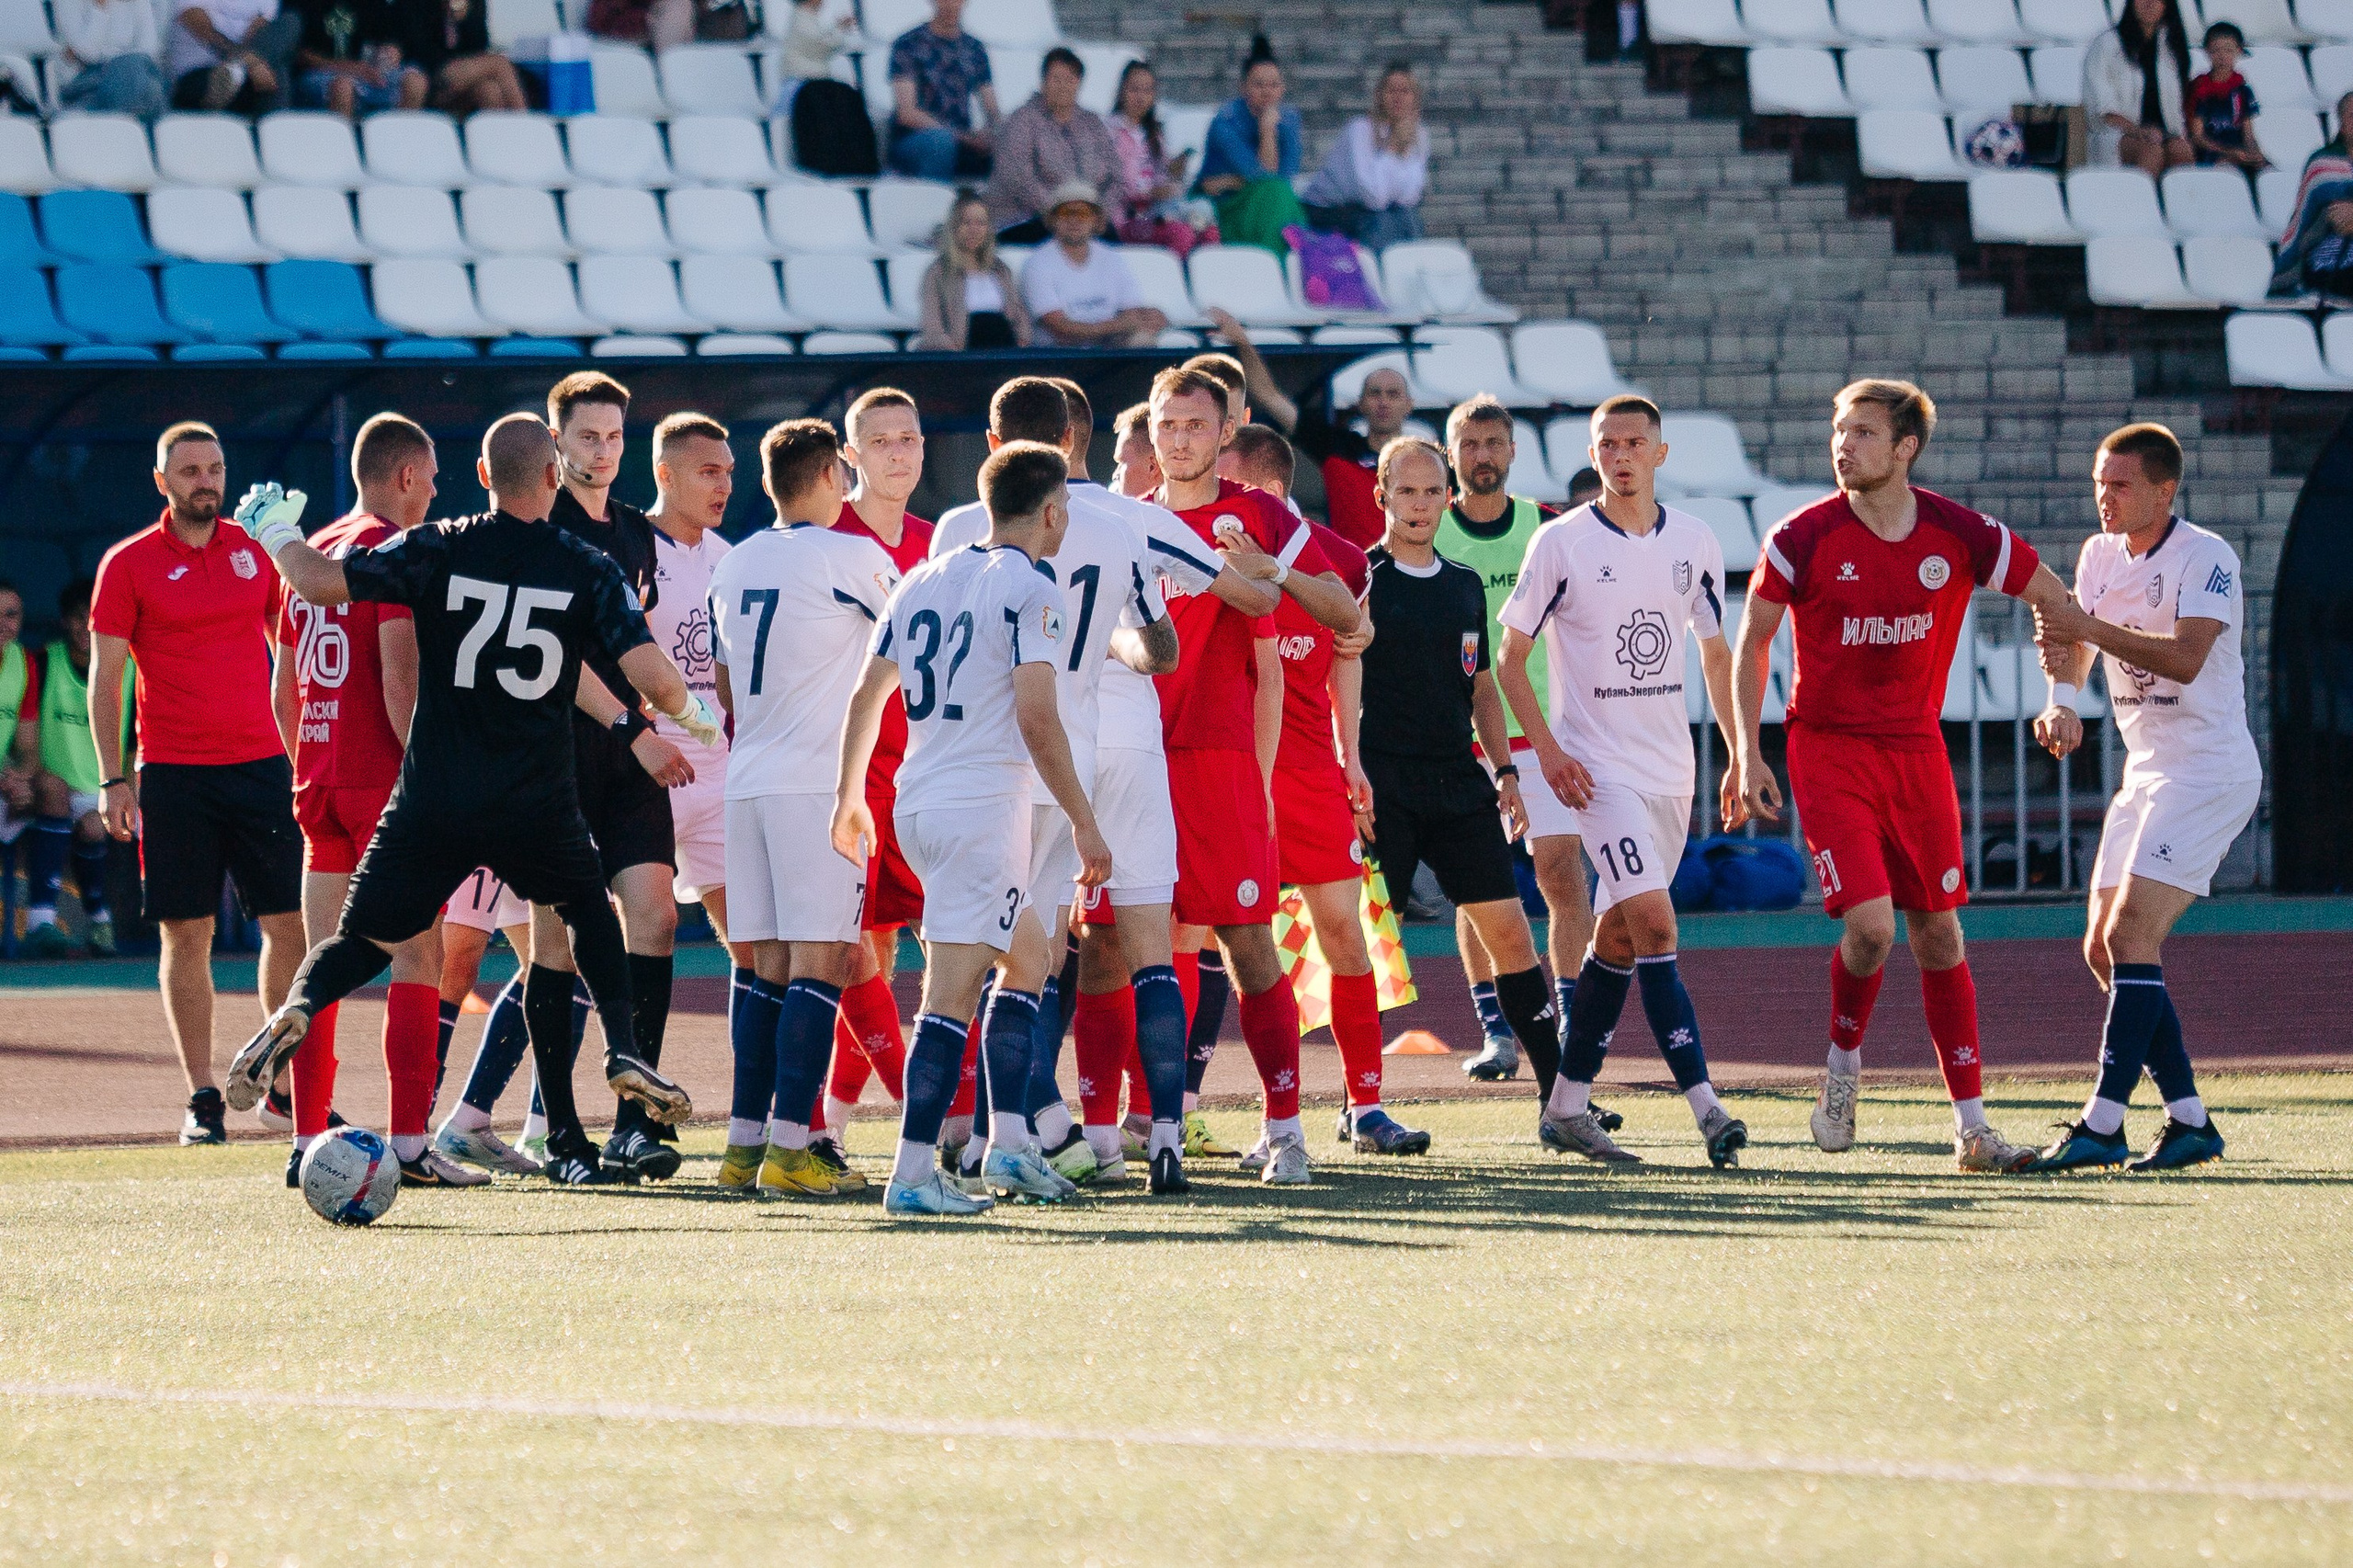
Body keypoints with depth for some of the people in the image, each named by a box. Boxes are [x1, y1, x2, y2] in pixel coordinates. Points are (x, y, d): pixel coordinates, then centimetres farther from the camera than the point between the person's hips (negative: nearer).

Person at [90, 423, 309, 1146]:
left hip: (259, 762, 3)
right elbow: (103, 677, 0)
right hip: (173, 773, -3)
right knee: (187, 935, -2)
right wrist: (112, 779, -7)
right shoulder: (129, 564, 0)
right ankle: (202, 1098, 4)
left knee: (290, 923, 0)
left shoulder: (256, 550, 9)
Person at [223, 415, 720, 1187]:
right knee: (584, 907, 29)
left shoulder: (438, 550, -2)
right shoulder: (590, 571, -2)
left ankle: (297, 1009, -22)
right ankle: (622, 1048, 8)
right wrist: (696, 714, 12)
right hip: (537, 801, 0)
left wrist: (276, 531, 10)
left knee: (363, 941, 11)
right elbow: (651, 675, -10)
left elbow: (322, 583, -10)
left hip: (433, 799, 0)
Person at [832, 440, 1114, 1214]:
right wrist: (1084, 825, -14)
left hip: (918, 804, 8)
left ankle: (1007, 1142, 16)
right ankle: (912, 1174, -10)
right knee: (952, 995, -7)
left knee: (1028, 954, 21)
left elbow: (866, 698, 17)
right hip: (984, 809, -8)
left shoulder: (924, 579, 13)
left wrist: (849, 797, 28)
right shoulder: (1032, 592, -9)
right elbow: (1037, 720, -18)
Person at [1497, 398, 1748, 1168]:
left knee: (1619, 935, 10)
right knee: (1654, 922, -18)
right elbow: (1510, 656, -1)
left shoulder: (1694, 542, 7)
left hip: (1670, 768, 5)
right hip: (1597, 764, -5)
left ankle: (1567, 1104, 19)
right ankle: (1704, 1104, -23)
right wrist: (1547, 749, -11)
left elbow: (1715, 654, 17)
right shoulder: (1561, 542, -6)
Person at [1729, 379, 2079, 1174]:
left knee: (1938, 934, 4)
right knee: (1869, 926, -17)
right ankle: (1843, 1065, 11)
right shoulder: (1803, 538, -10)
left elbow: (2059, 603, 8)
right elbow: (1752, 642, 2)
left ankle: (1971, 1124, 8)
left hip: (1917, 749, 2)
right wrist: (1749, 754, -3)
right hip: (1827, 749, -2)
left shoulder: (1960, 535, -6)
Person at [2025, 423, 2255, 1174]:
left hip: (2209, 769, -9)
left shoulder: (2205, 557, -15)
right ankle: (2190, 1121, 9)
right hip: (2146, 772, 9)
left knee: (2131, 934, -18)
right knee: (2105, 947, 4)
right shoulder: (2099, 555, 9)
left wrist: (2088, 627, -32)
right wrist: (2061, 702, -9)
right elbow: (2072, 646, 12)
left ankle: (2102, 1126, -20)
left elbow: (2186, 658, -27)